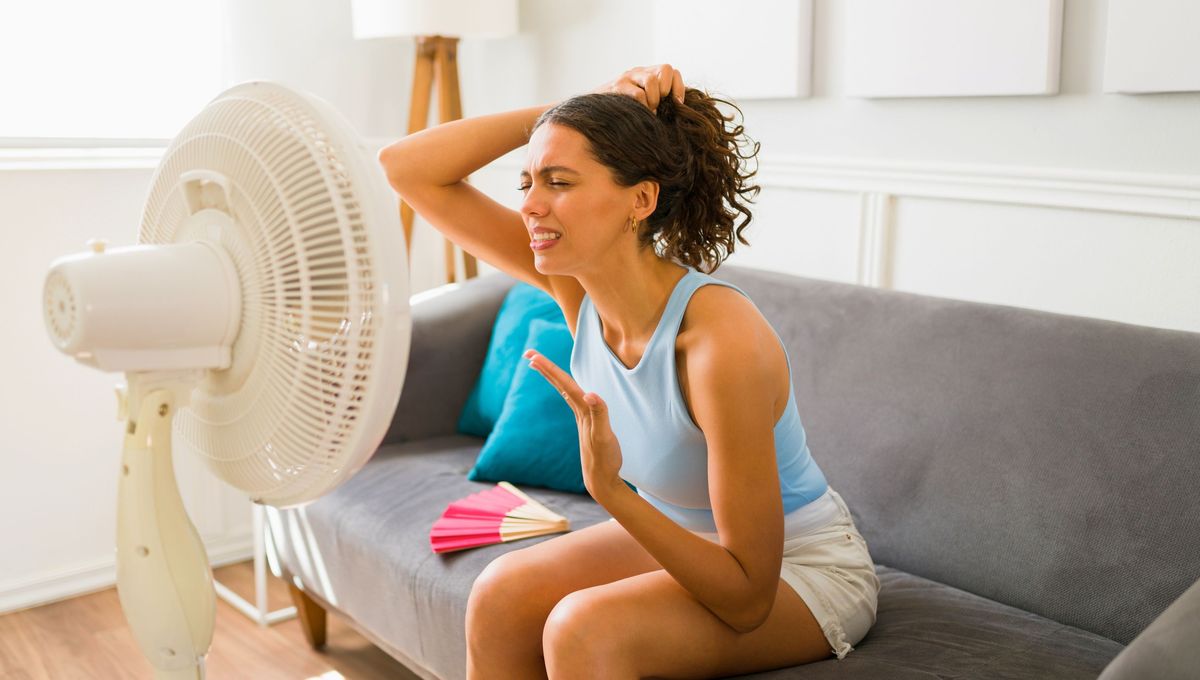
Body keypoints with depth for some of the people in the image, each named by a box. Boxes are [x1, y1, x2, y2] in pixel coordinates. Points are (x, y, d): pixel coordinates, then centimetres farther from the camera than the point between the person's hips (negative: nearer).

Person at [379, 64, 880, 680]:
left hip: (804, 568, -6)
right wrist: (590, 107, -21)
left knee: (583, 628, -27)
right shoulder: (575, 278, -14)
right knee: (500, 597, -11)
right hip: (687, 537, 6)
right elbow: (405, 168, -14)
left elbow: (747, 599, -28)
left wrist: (609, 491, -40)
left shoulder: (722, 339, -34)